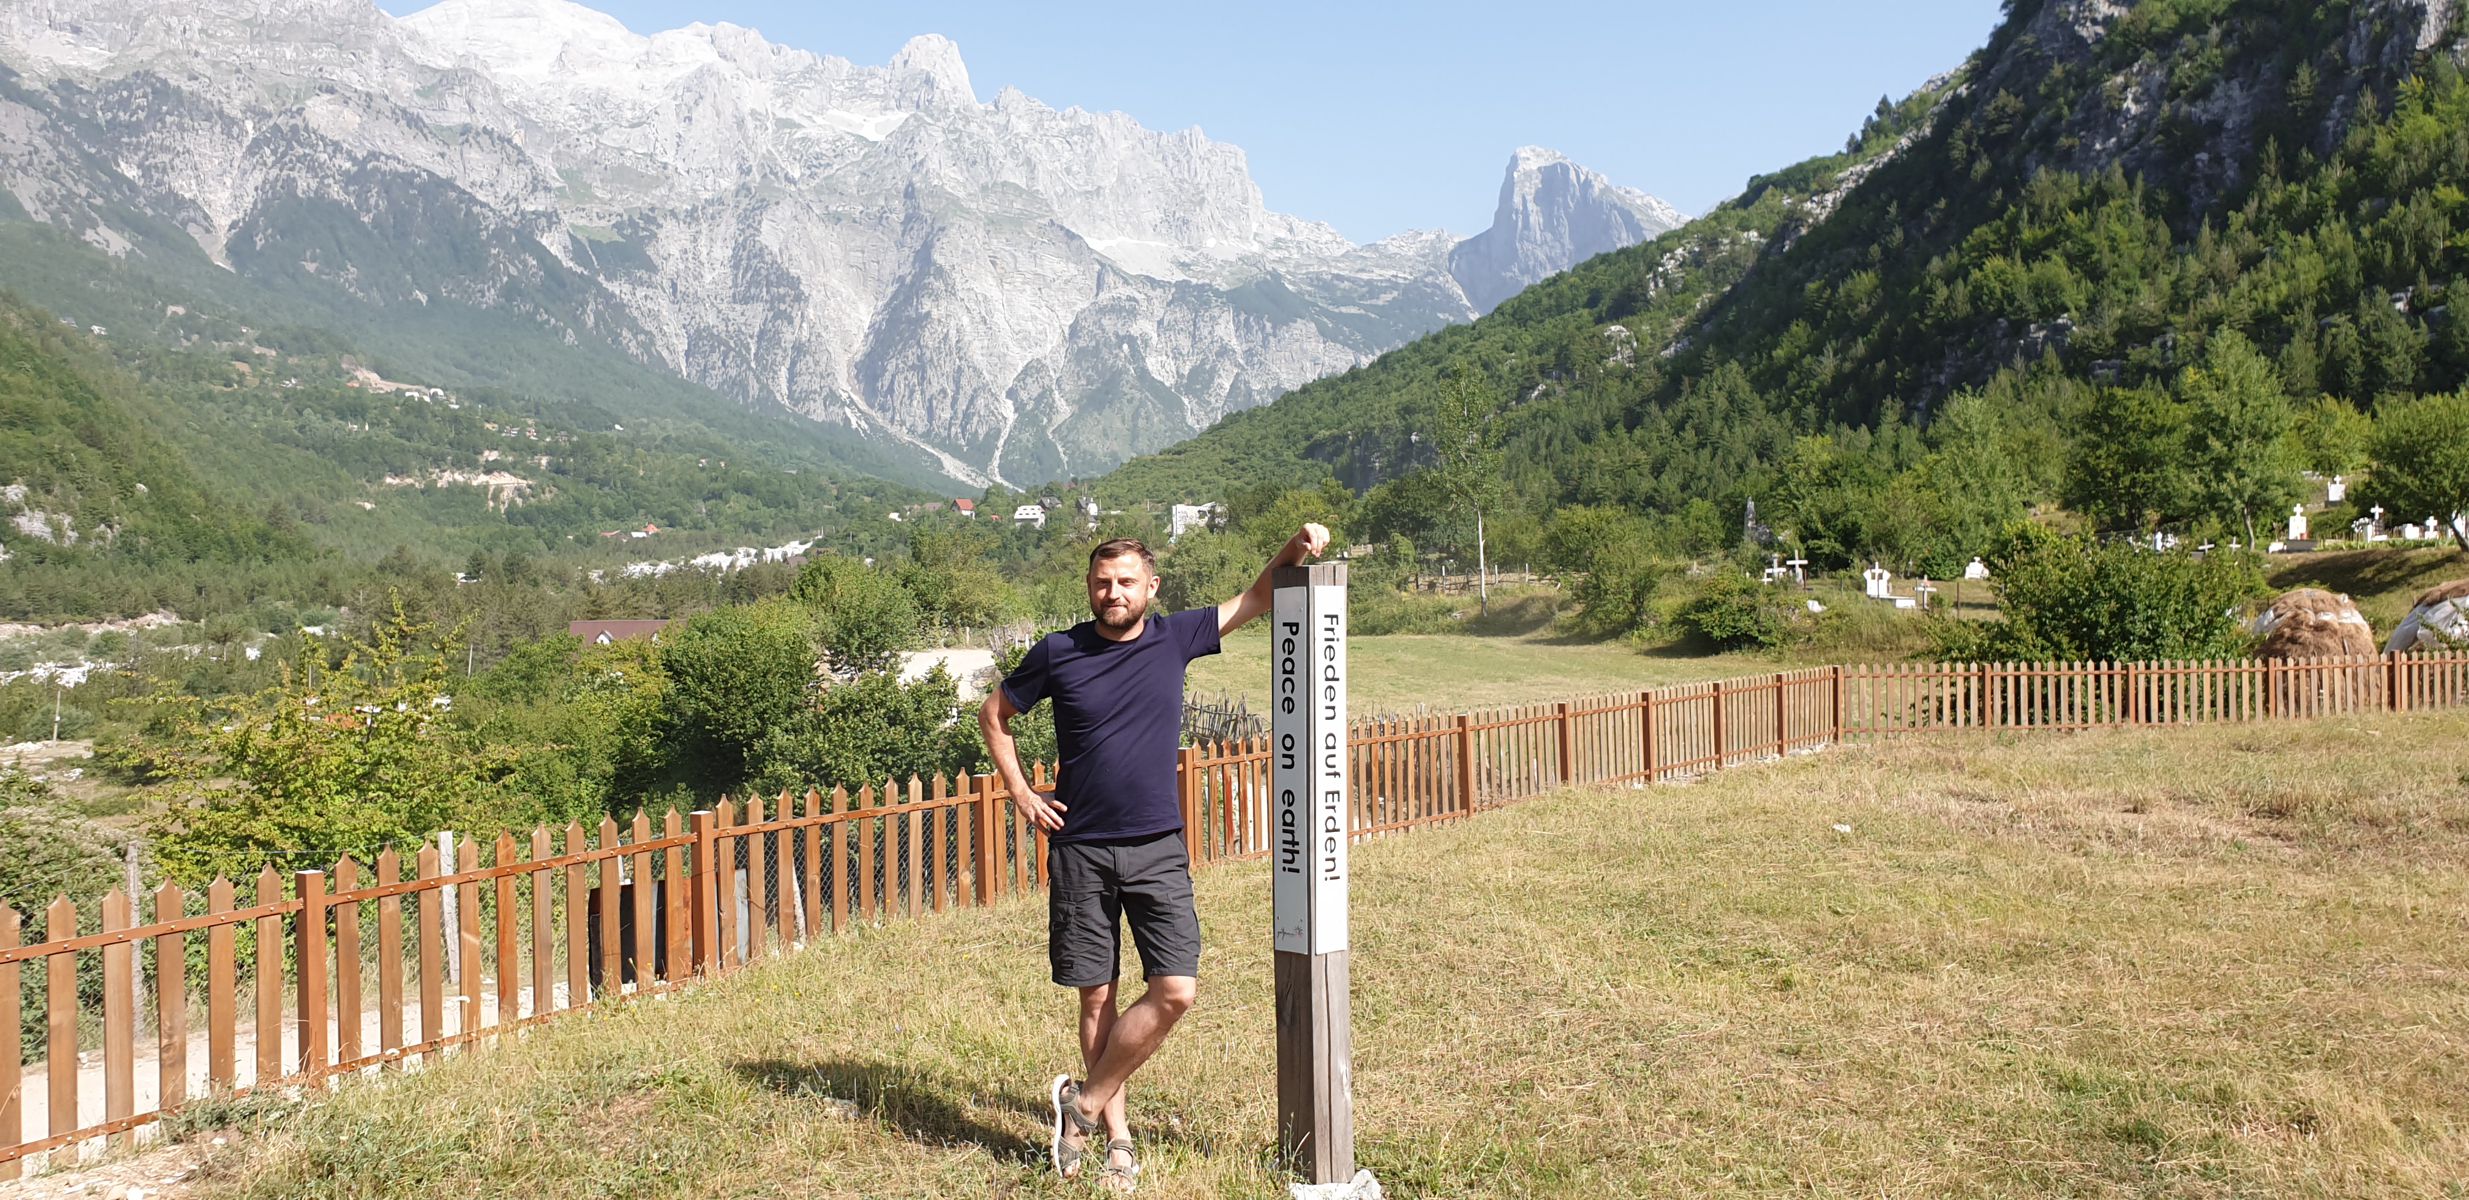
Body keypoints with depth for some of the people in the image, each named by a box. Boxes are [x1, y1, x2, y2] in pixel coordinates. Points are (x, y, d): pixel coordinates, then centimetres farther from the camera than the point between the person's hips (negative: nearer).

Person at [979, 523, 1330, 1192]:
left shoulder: (1175, 638, 1)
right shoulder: (1058, 653, -1)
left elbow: (1255, 600, 7)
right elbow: (994, 715, 12)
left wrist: (1295, 551, -11)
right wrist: (1021, 794, 4)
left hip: (1157, 849, 1)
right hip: (1080, 851, -1)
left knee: (1176, 991, -9)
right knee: (1097, 997, 5)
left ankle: (1084, 1102, 9)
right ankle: (1116, 1137, 20)